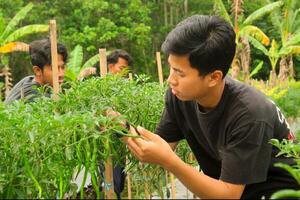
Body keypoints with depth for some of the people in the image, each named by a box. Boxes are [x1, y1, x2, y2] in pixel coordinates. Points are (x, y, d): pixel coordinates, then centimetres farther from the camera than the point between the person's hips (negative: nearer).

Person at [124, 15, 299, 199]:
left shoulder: (249, 115, -30)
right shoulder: (179, 94, -14)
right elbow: (163, 149, -8)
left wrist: (168, 161, -38)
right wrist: (128, 132, -26)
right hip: (223, 184, 5)